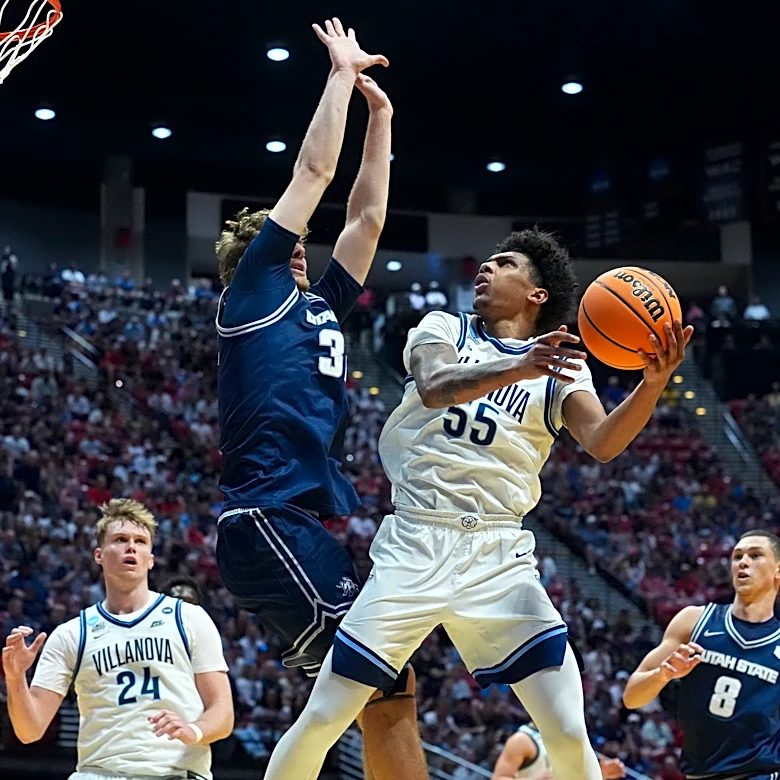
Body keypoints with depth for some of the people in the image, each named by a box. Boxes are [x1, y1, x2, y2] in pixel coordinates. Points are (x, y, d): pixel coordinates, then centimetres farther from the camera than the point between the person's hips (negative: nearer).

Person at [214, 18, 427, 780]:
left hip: (322, 521, 9)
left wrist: (379, 116, 31)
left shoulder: (317, 306, 25)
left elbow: (366, 217, 31)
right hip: (272, 515, -9)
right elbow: (312, 172, 6)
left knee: (386, 688, 2)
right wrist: (342, 72, 15)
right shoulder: (253, 293, 6)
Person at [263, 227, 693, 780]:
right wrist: (518, 369, -33)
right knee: (322, 719, -5)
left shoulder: (561, 367, 11)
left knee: (569, 734, -9)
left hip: (499, 555, 1)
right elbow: (435, 387, -14)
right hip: (417, 544, -1)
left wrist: (653, 386, -28)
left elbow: (603, 443, -8)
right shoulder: (442, 329, 10)